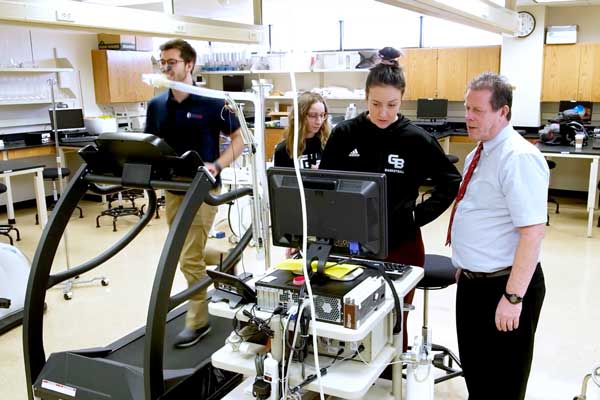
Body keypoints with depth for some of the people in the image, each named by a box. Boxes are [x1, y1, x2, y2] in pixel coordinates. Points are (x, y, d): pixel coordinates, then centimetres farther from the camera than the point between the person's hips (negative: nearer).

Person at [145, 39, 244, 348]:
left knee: (190, 258, -7)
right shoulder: (156, 105, 7)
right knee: (186, 254, 14)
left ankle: (198, 320, 7)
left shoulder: (212, 102, -9)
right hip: (171, 189, 6)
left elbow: (239, 139, -4)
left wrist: (217, 165, -18)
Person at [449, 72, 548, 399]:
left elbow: (533, 232, -25)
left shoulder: (519, 158, -21)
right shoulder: (478, 155, 9)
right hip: (472, 282, 9)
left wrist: (513, 297, -26)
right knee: (473, 369, 23)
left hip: (503, 286, -9)